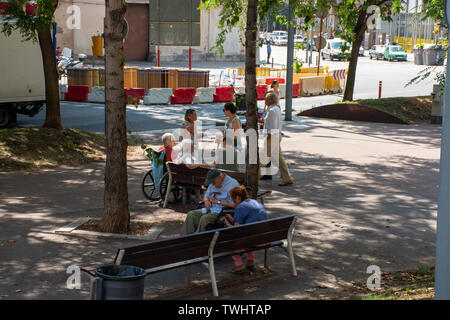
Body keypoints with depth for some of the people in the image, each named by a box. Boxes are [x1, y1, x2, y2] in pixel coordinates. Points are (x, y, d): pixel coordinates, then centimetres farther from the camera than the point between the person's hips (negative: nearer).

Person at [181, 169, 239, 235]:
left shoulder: (233, 184, -13)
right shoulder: (213, 183, 13)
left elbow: (234, 205, -20)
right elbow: (206, 196, 25)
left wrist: (218, 201, -14)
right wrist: (206, 201, 0)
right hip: (210, 209, 8)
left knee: (204, 218, -32)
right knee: (191, 214, -11)